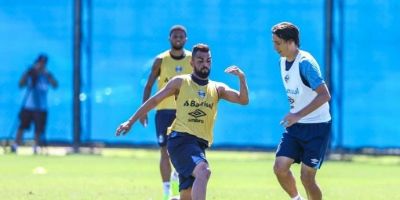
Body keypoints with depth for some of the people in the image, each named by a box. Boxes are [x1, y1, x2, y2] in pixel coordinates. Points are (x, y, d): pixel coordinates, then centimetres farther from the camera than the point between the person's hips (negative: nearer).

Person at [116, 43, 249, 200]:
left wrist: (241, 78, -17)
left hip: (199, 144, 5)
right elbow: (154, 100, 10)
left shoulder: (217, 89, 11)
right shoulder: (180, 82, 4)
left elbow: (243, 100, 0)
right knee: (203, 171, -31)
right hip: (180, 139, -5)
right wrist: (131, 121, 9)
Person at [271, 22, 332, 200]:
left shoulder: (305, 63, -20)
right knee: (280, 167, -6)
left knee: (307, 177, -7)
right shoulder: (283, 61, 5)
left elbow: (324, 95, -29)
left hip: (316, 126, -7)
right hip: (295, 125, 7)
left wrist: (298, 115, -32)